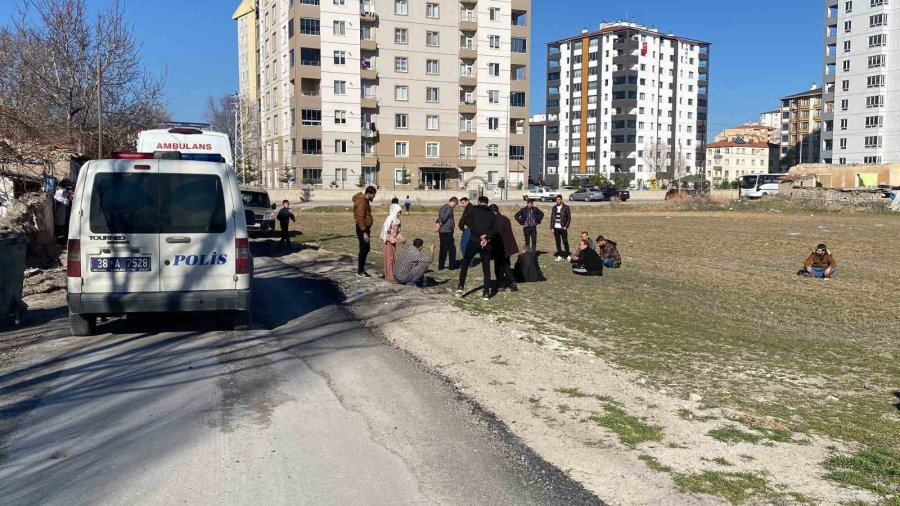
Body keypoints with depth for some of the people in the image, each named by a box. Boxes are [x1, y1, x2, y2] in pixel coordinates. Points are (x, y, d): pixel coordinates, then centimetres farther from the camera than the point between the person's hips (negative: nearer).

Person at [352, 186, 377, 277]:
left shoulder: (365, 201, 14)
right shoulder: (361, 202, -18)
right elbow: (360, 218, -23)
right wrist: (364, 232, -25)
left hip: (365, 228, 10)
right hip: (362, 229, -10)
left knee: (366, 248, 15)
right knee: (364, 249, -5)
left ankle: (361, 268, 24)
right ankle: (360, 271, 3)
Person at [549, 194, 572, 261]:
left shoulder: (566, 207, -2)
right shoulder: (554, 208, 9)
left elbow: (569, 218, 0)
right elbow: (552, 218, 11)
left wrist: (566, 226, -7)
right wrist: (552, 227, 4)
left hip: (563, 228, -4)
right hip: (556, 228, 4)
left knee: (565, 242, -3)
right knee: (558, 242, 6)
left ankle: (568, 255, 6)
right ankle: (559, 256, 12)